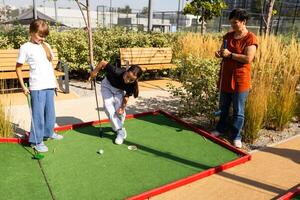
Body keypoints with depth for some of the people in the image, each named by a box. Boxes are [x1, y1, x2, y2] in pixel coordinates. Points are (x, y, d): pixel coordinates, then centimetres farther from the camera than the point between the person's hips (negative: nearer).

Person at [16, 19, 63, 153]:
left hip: (50, 85, 6)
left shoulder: (46, 46, 11)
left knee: (50, 111, 17)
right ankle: (36, 141, 11)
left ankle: (48, 132, 37)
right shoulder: (25, 48, -5)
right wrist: (23, 86, -7)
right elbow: (18, 67, -2)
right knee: (38, 114, -1)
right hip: (37, 87, -5)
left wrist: (54, 81, 12)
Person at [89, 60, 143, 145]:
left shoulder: (132, 85, -29)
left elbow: (127, 95, -14)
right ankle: (120, 131, -10)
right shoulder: (117, 72, -42)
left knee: (119, 109, -15)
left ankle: (117, 127, 15)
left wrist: (123, 107, -29)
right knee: (108, 107, -18)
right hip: (107, 85, -2)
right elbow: (103, 63, -31)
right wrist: (94, 72, -18)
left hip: (119, 90, 2)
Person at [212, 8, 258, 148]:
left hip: (240, 80, -6)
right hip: (225, 78, 6)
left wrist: (230, 54, -19)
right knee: (223, 107, 19)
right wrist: (219, 53, -4)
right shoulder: (228, 36, 9)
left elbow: (248, 59, -20)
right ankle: (220, 129, 35)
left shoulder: (250, 38, -11)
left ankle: (236, 137, 16)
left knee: (238, 111, 4)